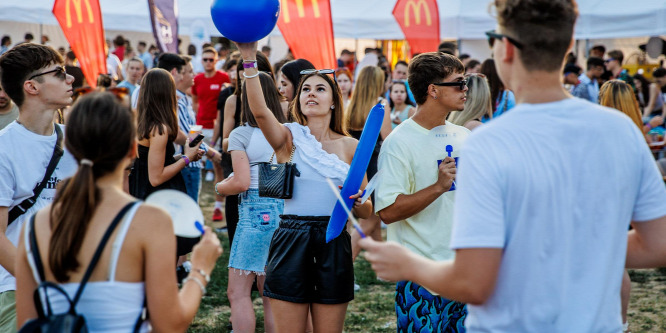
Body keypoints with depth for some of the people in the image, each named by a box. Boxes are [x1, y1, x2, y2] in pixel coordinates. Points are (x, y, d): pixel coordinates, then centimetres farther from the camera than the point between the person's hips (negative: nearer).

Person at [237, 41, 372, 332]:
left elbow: (367, 212, 8)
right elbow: (259, 110, -21)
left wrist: (357, 201, -14)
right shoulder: (289, 138, 2)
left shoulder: (350, 146, 7)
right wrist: (249, 59, -29)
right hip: (291, 242, -1)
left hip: (333, 244, 2)